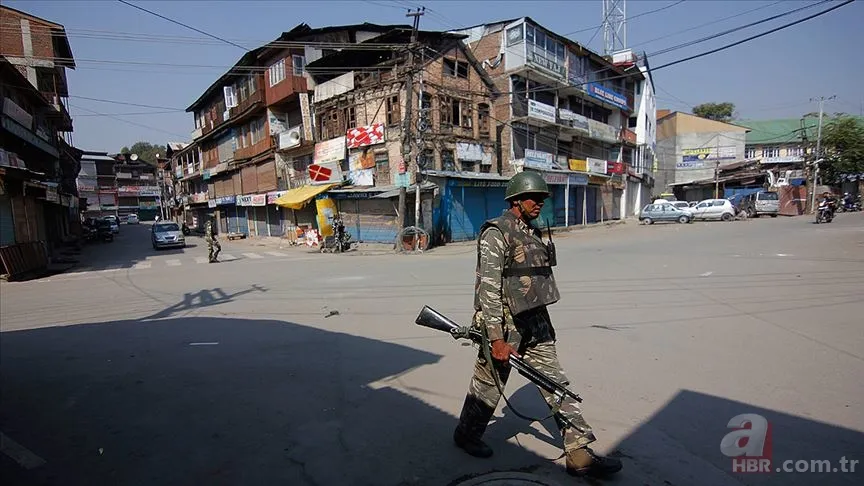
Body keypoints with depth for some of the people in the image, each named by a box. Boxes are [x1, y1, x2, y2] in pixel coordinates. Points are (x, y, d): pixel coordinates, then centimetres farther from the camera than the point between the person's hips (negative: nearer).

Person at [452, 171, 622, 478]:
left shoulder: (533, 233, 12)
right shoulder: (495, 234, -15)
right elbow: (488, 289, -20)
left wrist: (541, 323, 21)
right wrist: (497, 338, -22)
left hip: (536, 325, 8)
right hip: (505, 325, -8)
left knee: (557, 386, 8)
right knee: (488, 387, 10)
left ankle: (579, 455, 18)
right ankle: (466, 435, 35)